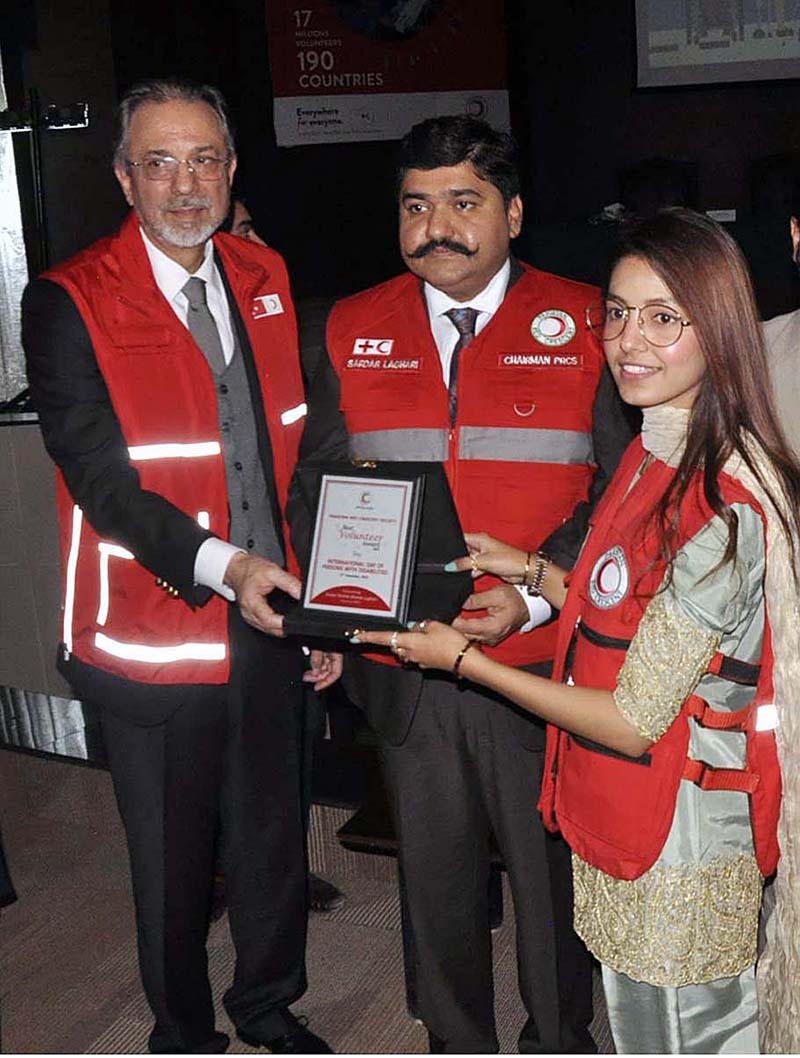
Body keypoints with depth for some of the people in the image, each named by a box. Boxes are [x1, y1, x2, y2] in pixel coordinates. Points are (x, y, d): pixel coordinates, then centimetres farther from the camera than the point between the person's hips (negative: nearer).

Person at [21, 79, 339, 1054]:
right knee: (171, 864, 14)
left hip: (267, 628, 5)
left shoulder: (266, 281, 5)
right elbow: (98, 474, -17)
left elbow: (295, 455, 8)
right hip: (153, 641, -4)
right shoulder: (68, 302, -10)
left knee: (275, 837, 19)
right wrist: (220, 564, -30)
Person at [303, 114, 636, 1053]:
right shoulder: (351, 332, 5)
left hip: (542, 667, -2)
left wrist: (536, 594, -18)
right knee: (435, 874, 18)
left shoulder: (586, 329, -3)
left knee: (553, 875, 14)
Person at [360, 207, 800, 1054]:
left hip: (680, 847, -8)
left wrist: (462, 659, -15)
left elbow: (634, 720, -22)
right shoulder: (651, 458, 3)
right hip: (622, 825, 9)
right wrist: (533, 572, 3)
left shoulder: (722, 510, -26)